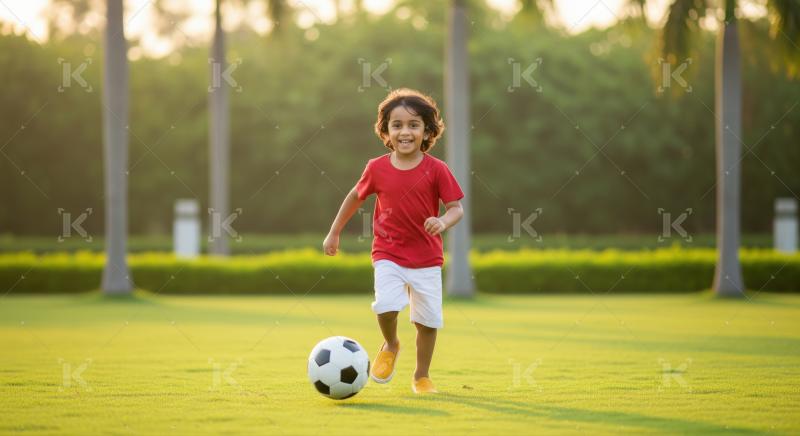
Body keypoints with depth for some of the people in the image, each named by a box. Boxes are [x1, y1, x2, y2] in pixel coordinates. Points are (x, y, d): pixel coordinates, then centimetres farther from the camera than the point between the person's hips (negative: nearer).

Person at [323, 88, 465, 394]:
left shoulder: (436, 170, -8)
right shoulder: (377, 169, -3)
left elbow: (456, 208, -8)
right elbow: (355, 197, 13)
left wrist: (443, 222, -31)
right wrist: (334, 233, 19)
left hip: (427, 258, 0)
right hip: (388, 255, 0)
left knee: (428, 319, 3)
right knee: (386, 305, -22)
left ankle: (422, 375, 25)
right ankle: (390, 346, 10)